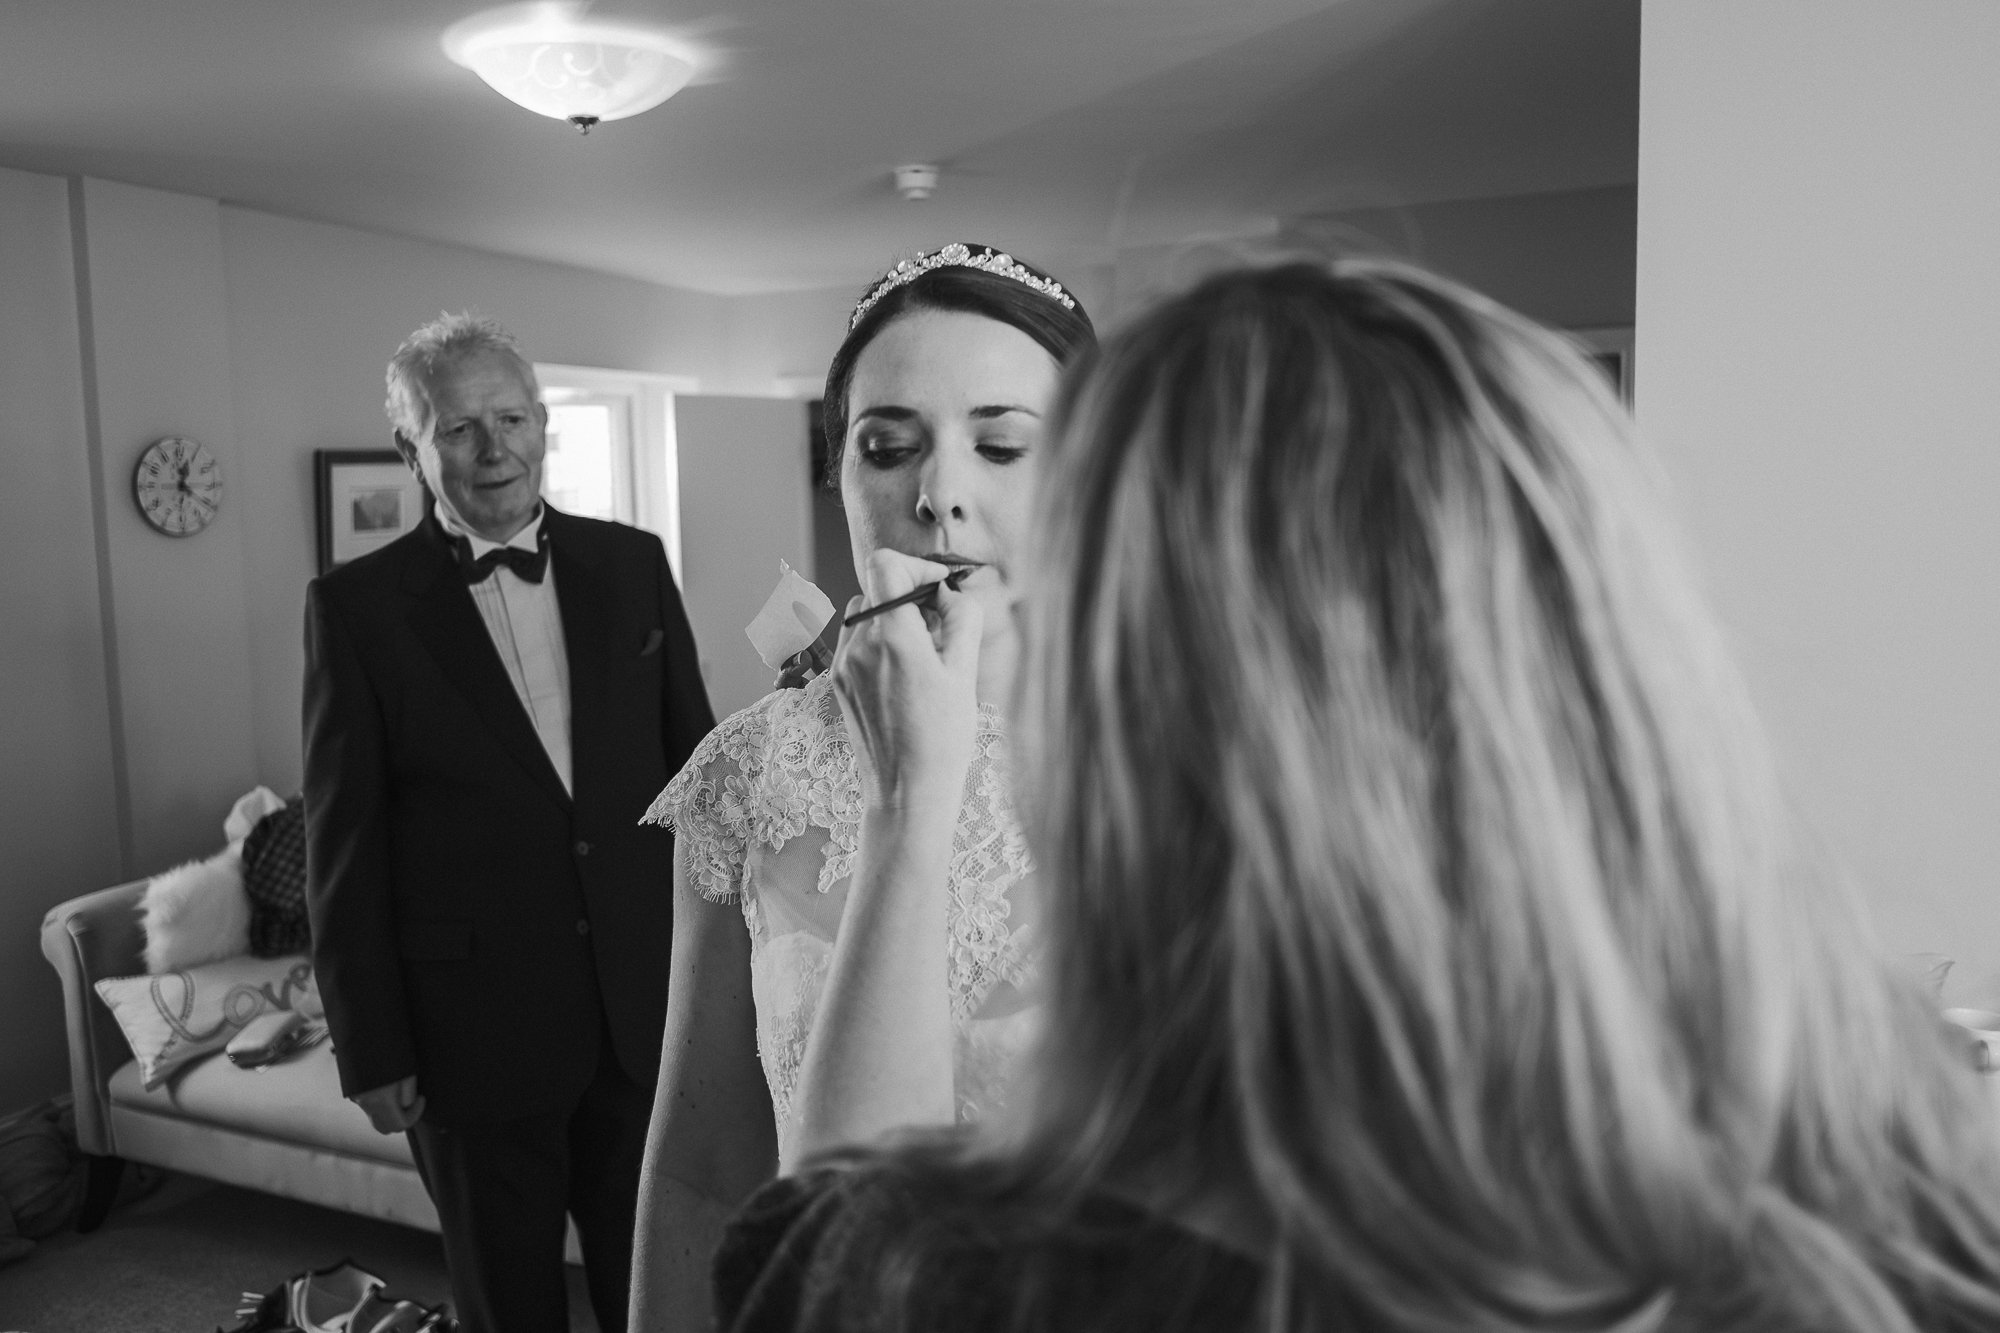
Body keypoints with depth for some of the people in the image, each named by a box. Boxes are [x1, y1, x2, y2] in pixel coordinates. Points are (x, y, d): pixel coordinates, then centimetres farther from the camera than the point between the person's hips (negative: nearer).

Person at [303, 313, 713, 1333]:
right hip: (474, 1035, -2)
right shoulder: (354, 606, -5)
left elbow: (694, 765, 6)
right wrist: (370, 1052, -3)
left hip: (647, 1013, 2)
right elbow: (342, 847, -3)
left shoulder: (632, 565, 2)